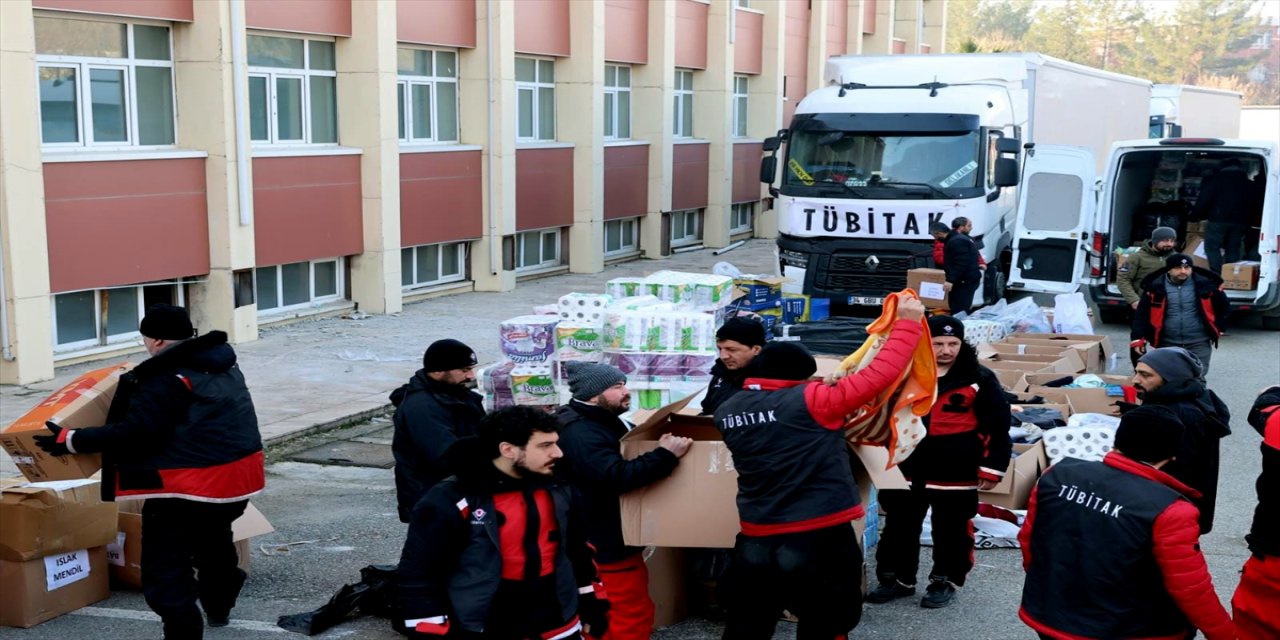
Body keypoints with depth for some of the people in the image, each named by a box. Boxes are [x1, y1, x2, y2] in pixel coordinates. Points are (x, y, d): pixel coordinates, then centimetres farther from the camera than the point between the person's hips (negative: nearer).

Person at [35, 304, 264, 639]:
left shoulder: (167, 378, -17)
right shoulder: (221, 363, 10)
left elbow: (135, 432, -21)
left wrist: (71, 440, -14)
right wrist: (138, 384, 34)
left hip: (191, 484, -10)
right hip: (237, 473, 10)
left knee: (165, 568, -2)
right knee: (214, 539, 31)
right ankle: (219, 607, 50)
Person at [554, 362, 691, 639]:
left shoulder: (601, 422, 13)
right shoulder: (581, 434, -23)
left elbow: (625, 460, 24)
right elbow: (617, 476, -35)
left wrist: (664, 444, 9)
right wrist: (665, 455, -35)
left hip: (613, 540, 11)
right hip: (607, 546, -11)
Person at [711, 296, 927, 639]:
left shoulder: (728, 412, 3)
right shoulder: (812, 402, -12)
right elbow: (881, 373, -12)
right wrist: (908, 323, 0)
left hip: (756, 543, 5)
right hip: (821, 540, -4)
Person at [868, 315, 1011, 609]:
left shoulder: (978, 379, -6)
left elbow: (998, 426, -4)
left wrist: (991, 468, -6)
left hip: (956, 473, -3)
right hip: (906, 469, 3)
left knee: (950, 530, 9)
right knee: (899, 526, 11)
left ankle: (945, 581, 26)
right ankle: (897, 578, 27)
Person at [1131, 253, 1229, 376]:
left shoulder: (1206, 284, -3)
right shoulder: (1155, 286, -3)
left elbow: (1224, 307, 13)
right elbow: (1142, 314, 0)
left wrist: (1219, 328, 10)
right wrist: (1138, 338, -6)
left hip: (1199, 343, -1)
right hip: (1167, 343, 1)